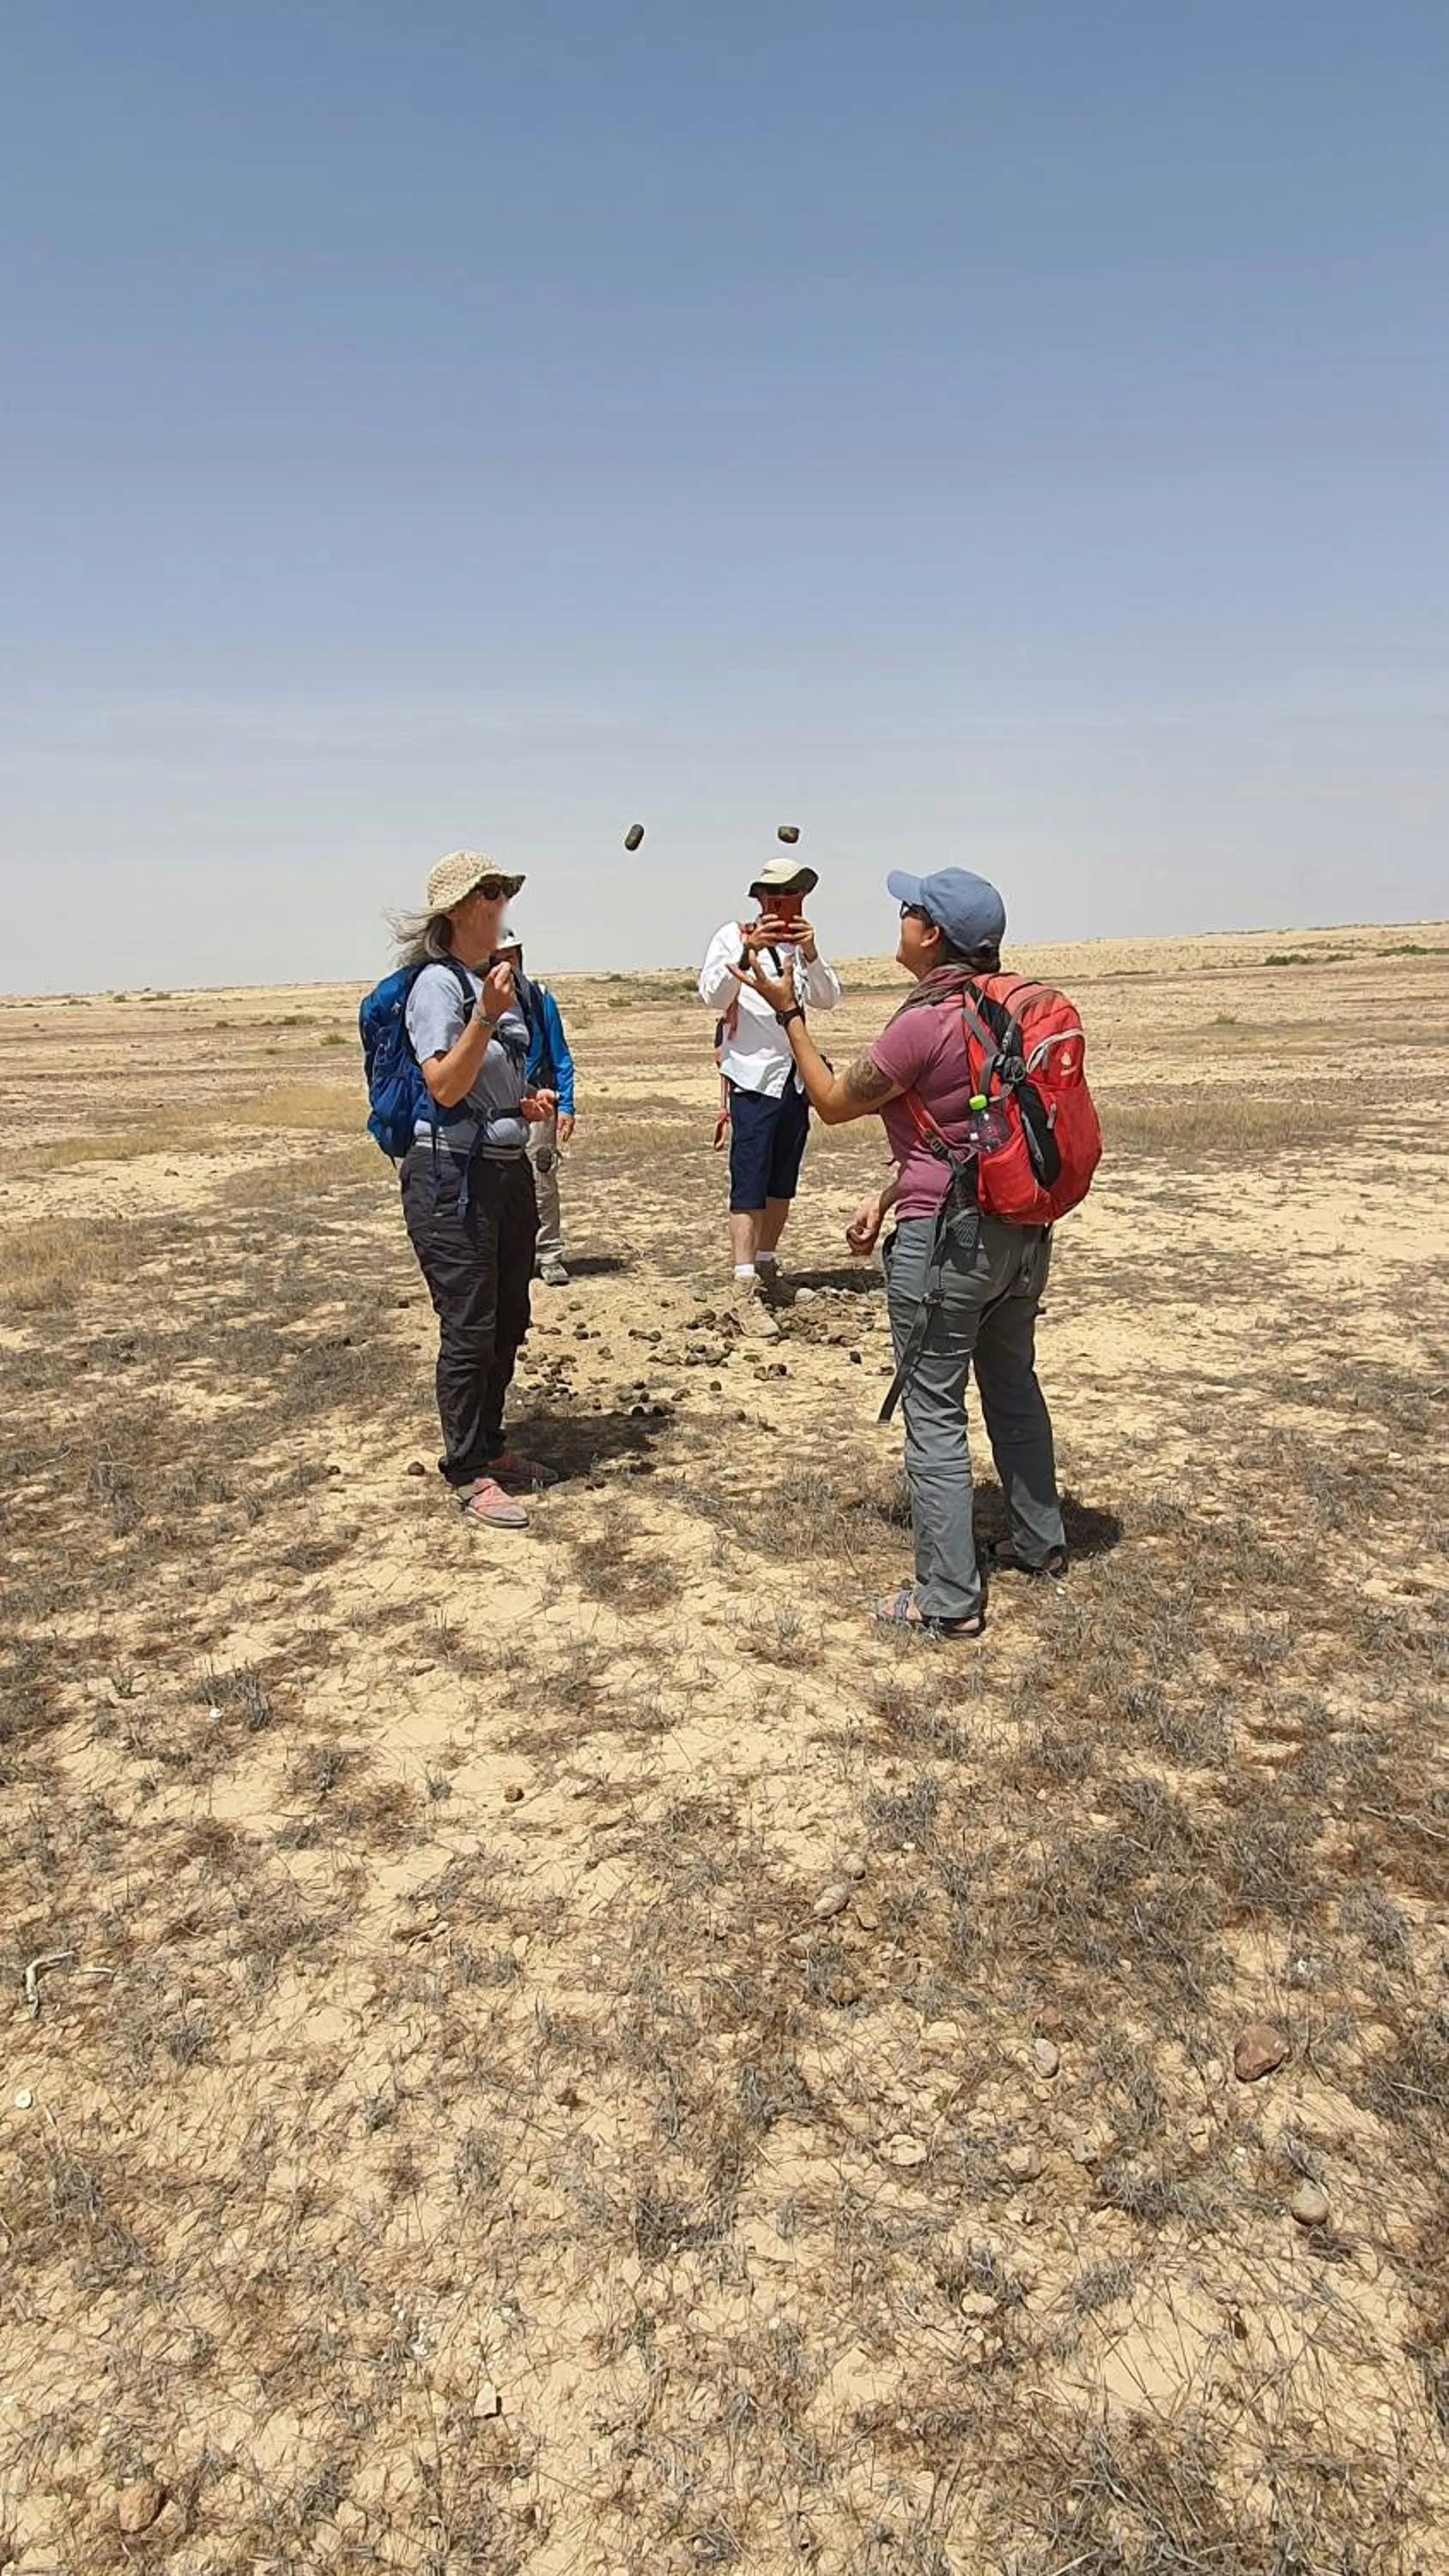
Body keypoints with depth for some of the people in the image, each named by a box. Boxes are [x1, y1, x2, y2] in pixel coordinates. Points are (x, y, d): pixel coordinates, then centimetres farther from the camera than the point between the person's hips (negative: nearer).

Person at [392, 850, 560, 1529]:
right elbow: (445, 1086, -21)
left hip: (509, 1168, 9)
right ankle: (468, 1473, 9)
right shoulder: (437, 983, -12)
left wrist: (527, 1104, 6)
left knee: (508, 1321, 15)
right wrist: (486, 1016, -30)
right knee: (469, 1327, -3)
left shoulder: (495, 979, 14)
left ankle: (490, 1447, 30)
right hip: (453, 1174, -9)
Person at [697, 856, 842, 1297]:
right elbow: (712, 996, -17)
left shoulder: (799, 943, 12)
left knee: (783, 1180, 13)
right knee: (749, 1181, -11)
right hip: (754, 1077, -6)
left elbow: (827, 1000, 1)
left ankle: (767, 1264, 25)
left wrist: (811, 955, -15)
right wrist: (749, 950, -28)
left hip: (796, 1078, 6)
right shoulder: (732, 937, -3)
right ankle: (745, 1278, -14)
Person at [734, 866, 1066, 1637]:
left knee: (933, 1413, 2)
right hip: (1022, 1232, 9)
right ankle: (1039, 1542, 39)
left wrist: (786, 1010, 2)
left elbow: (833, 1103, -6)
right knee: (1012, 1385, 24)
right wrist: (885, 1198, 13)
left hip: (947, 1240, -9)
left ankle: (949, 1599, 10)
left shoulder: (925, 1024, -19)